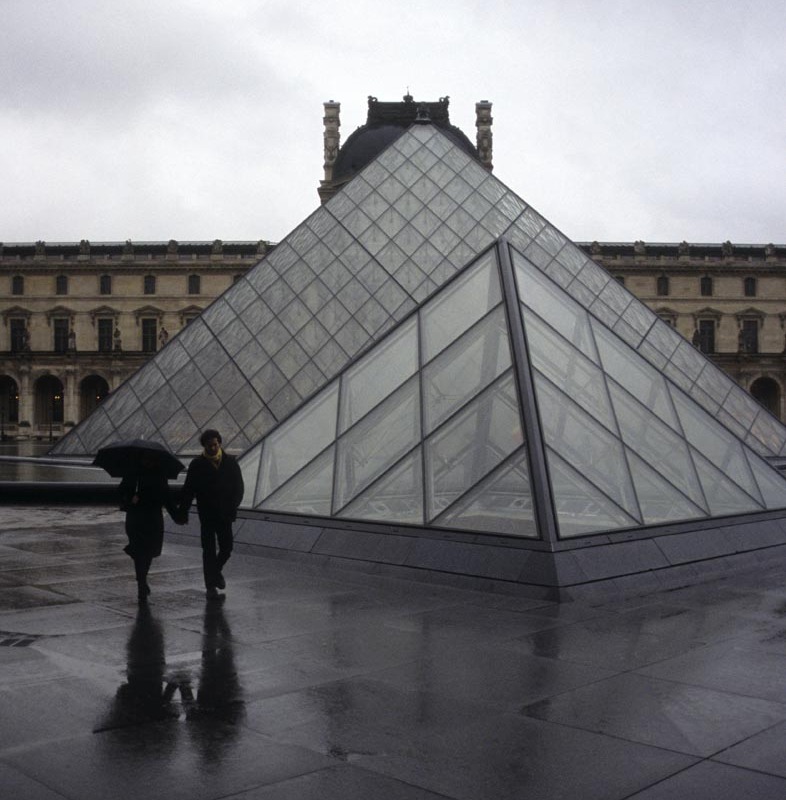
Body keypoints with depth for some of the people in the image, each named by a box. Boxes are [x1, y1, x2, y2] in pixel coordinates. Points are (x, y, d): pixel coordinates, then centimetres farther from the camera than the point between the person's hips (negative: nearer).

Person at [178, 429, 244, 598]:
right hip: (206, 514, -2)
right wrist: (183, 511, -8)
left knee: (226, 548, 4)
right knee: (209, 550, 1)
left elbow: (239, 487, 4)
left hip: (225, 514, 2)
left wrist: (233, 507, -8)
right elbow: (188, 490, -2)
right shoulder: (197, 465, -3)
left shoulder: (230, 462, 2)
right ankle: (210, 585, 10)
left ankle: (217, 571, 34)